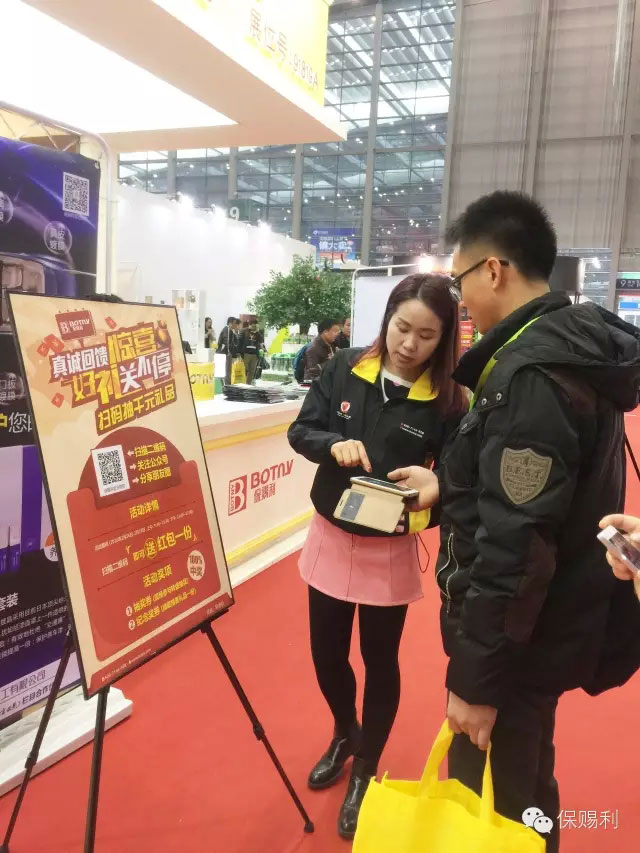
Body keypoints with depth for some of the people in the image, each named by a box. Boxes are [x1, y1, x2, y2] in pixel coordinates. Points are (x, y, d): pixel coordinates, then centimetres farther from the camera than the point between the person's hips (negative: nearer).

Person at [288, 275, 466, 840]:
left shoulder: (445, 401, -13)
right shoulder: (345, 369, -7)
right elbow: (301, 431, -3)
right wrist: (334, 445, -23)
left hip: (390, 549, -2)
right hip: (330, 537, 3)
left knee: (380, 662, 13)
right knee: (326, 654, 17)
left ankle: (365, 773, 38)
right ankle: (344, 736, 49)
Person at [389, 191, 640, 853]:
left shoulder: (531, 375, -27)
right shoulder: (571, 351, 5)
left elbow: (516, 546, -28)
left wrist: (476, 678, -20)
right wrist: (449, 484, 18)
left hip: (518, 639, -9)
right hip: (545, 624, 9)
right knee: (523, 790, 28)